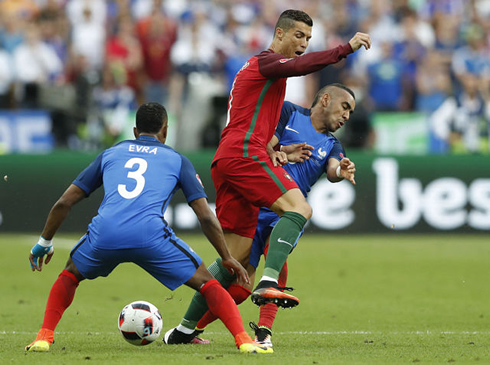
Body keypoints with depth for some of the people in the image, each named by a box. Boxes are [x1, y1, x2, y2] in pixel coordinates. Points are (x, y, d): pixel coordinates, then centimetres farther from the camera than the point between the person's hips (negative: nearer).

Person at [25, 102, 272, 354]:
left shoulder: (110, 154, 29)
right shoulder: (177, 160, 23)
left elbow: (64, 202, 26)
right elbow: (206, 217, 15)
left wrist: (44, 243, 38)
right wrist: (227, 259, 25)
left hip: (104, 234, 2)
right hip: (151, 236, -2)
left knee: (71, 274, 32)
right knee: (205, 283, 14)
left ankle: (44, 337, 18)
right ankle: (243, 340, -2)